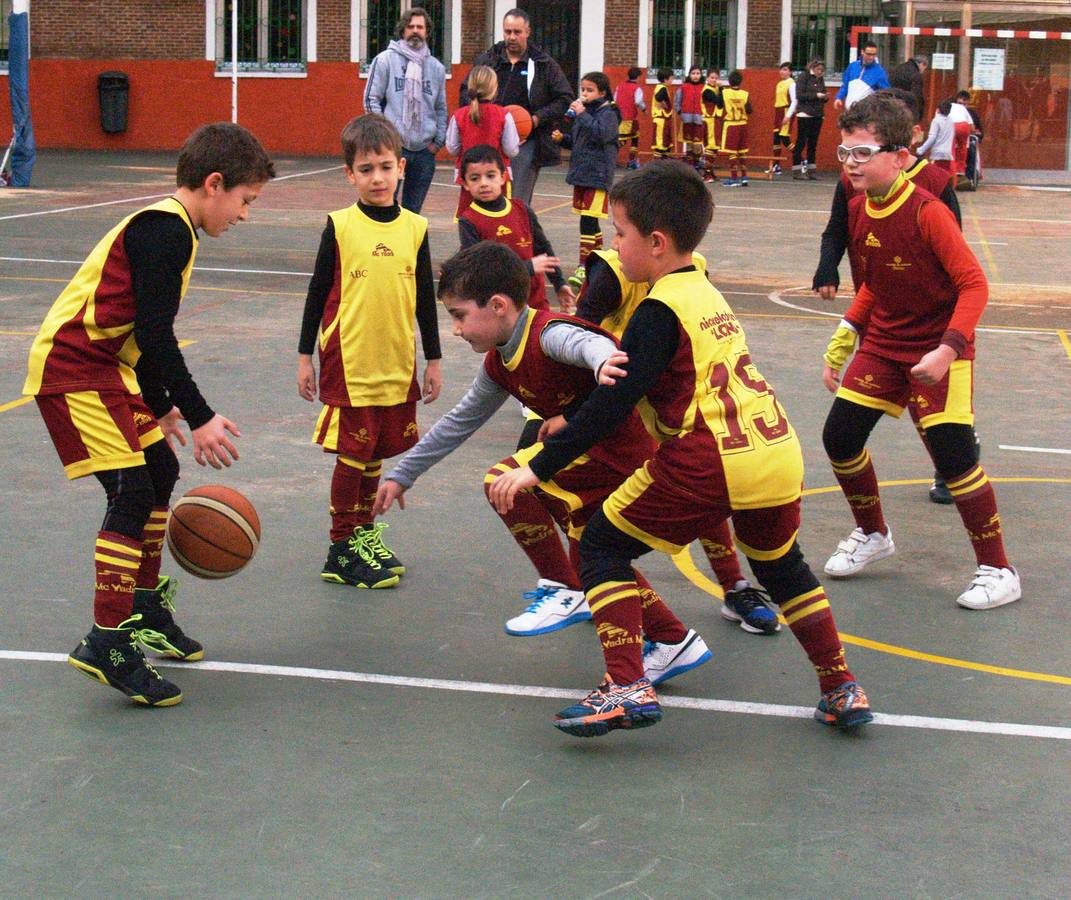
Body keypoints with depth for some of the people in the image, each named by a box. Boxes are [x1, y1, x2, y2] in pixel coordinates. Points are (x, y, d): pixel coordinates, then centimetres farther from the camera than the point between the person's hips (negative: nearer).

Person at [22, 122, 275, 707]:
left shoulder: (167, 227, 14)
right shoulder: (167, 231, -18)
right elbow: (154, 336, -24)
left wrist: (160, 407, 29)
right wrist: (200, 417, -22)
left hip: (104, 364, 11)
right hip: (71, 370, -11)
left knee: (161, 469, 18)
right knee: (132, 492, -15)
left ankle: (146, 610, 33)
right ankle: (106, 644, -13)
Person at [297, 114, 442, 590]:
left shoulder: (415, 228, 3)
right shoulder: (340, 227, -5)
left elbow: (426, 297, 10)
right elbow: (318, 293, 1)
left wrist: (433, 360, 12)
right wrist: (305, 357, 1)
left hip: (397, 363, 3)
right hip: (348, 361, -3)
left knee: (376, 452, 13)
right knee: (352, 453, 0)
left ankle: (364, 533, 30)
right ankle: (342, 550, 10)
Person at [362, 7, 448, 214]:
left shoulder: (436, 67, 12)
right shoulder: (385, 60, -1)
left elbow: (440, 108, 17)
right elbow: (371, 99, -2)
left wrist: (438, 141, 7)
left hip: (425, 150, 4)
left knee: (413, 211, 9)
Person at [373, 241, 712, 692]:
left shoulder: (547, 334, -21)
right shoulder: (499, 364, 8)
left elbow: (589, 342, -43)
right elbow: (460, 421, 19)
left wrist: (603, 362, -68)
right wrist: (401, 475, 22)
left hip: (620, 449, -10)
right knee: (589, 554, 18)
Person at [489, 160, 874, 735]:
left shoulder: (660, 309, -6)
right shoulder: (707, 294, 20)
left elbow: (613, 402, -14)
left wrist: (539, 468, -12)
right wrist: (572, 421, 29)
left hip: (708, 464, -8)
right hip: (780, 457, 8)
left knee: (602, 548, 6)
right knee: (782, 566, 31)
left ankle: (626, 688, -5)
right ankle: (842, 690, 30)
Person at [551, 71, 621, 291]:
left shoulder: (608, 114, -8)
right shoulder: (583, 111, 16)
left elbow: (601, 133, -28)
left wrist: (582, 114, -24)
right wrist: (562, 139, 8)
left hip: (598, 175, -8)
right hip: (581, 173, 8)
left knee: (589, 220, -12)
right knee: (589, 221, 14)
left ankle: (584, 266, -12)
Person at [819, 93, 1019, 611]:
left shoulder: (927, 213, -22)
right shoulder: (858, 211, 1)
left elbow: (974, 283, -20)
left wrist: (948, 349, -30)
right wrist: (843, 342, 10)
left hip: (937, 348, -7)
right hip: (883, 343, 7)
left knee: (952, 454, -13)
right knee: (839, 435, 1)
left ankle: (998, 571, 1)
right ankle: (873, 535, 27)